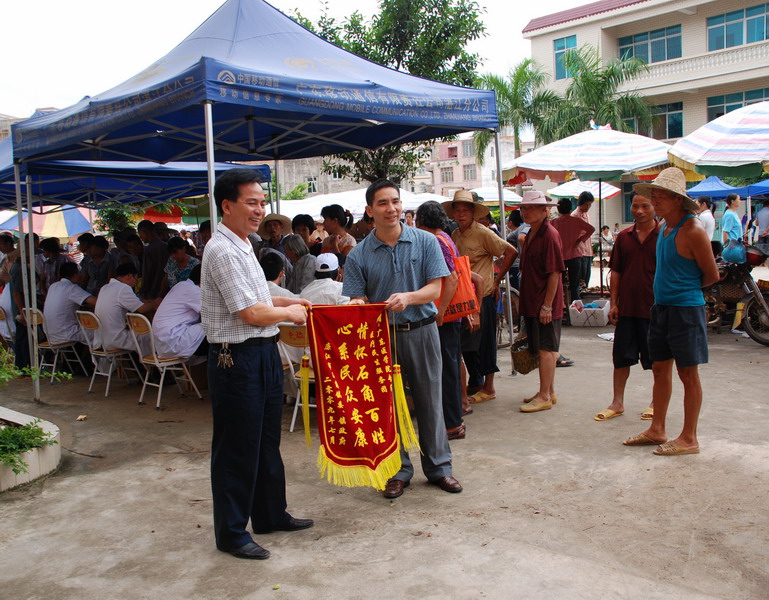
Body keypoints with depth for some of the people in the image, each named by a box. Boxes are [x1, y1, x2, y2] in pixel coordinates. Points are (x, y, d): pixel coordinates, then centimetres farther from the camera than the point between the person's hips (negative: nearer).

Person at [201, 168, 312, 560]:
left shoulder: (243, 246, 13)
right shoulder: (223, 251, -18)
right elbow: (251, 314, -21)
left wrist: (288, 302, 14)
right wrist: (290, 313, -5)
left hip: (263, 352, 10)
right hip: (237, 357, -10)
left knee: (267, 440, 19)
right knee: (237, 448, 2)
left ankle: (270, 514, 35)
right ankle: (231, 533, 17)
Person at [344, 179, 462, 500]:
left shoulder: (425, 241, -1)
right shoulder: (359, 255, -1)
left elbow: (435, 287, -6)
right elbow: (357, 299, -3)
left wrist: (408, 297, -24)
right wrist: (358, 305, -27)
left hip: (422, 332, 0)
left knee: (429, 401, 9)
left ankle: (438, 466, 24)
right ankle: (398, 470, 22)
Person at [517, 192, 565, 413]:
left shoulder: (549, 235, -14)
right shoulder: (530, 235, 14)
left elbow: (555, 273, -17)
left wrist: (547, 305, -19)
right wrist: (522, 299, 17)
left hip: (545, 303, -9)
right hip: (531, 303, 9)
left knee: (546, 348, -3)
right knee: (543, 348, 14)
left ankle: (545, 397, 4)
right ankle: (549, 392, 24)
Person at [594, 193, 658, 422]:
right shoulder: (624, 237, 7)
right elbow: (616, 272, 9)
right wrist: (613, 303, 4)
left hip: (655, 308, -3)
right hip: (627, 307, 4)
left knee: (656, 360, 8)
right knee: (621, 357, 8)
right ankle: (617, 402, 19)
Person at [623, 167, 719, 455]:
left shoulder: (692, 231, -16)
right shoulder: (663, 228, 9)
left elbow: (712, 275, -10)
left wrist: (686, 288, 3)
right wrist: (664, 289, 9)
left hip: (686, 308, -8)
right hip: (661, 307, 8)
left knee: (688, 373, 1)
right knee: (660, 369, 13)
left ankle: (689, 439, 12)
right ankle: (657, 430, 24)